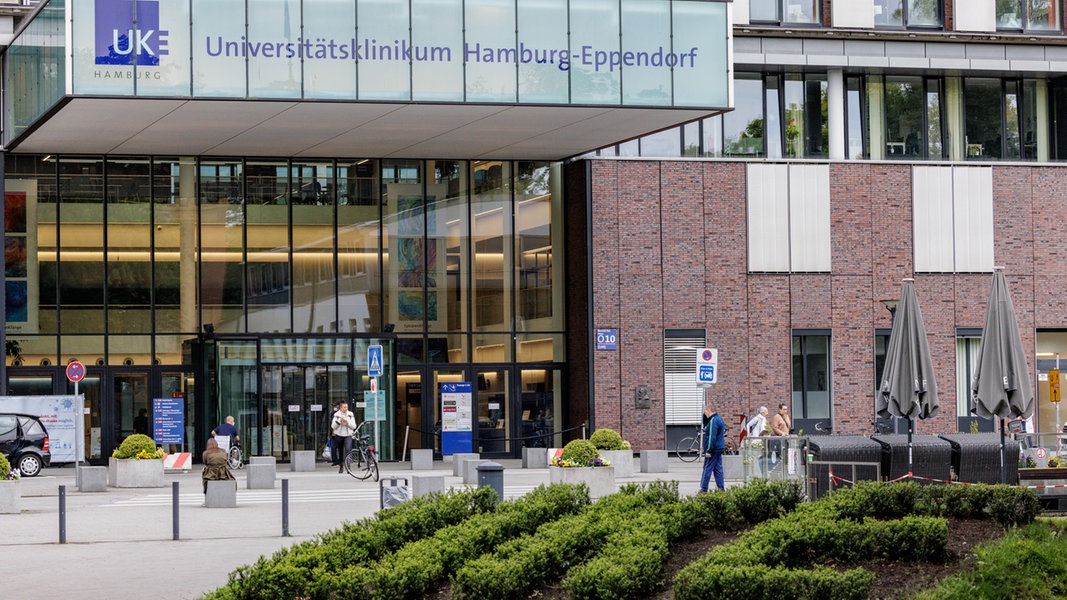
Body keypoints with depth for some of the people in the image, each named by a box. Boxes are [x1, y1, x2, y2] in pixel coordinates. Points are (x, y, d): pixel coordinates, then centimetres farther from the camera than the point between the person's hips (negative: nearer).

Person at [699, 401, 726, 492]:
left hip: (714, 448, -10)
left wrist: (708, 450, -21)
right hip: (720, 448, 10)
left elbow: (712, 437, -22)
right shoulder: (719, 419, 15)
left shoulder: (713, 421, -17)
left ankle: (704, 488, -2)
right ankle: (721, 488, 11)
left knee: (707, 469, -4)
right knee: (718, 469, 11)